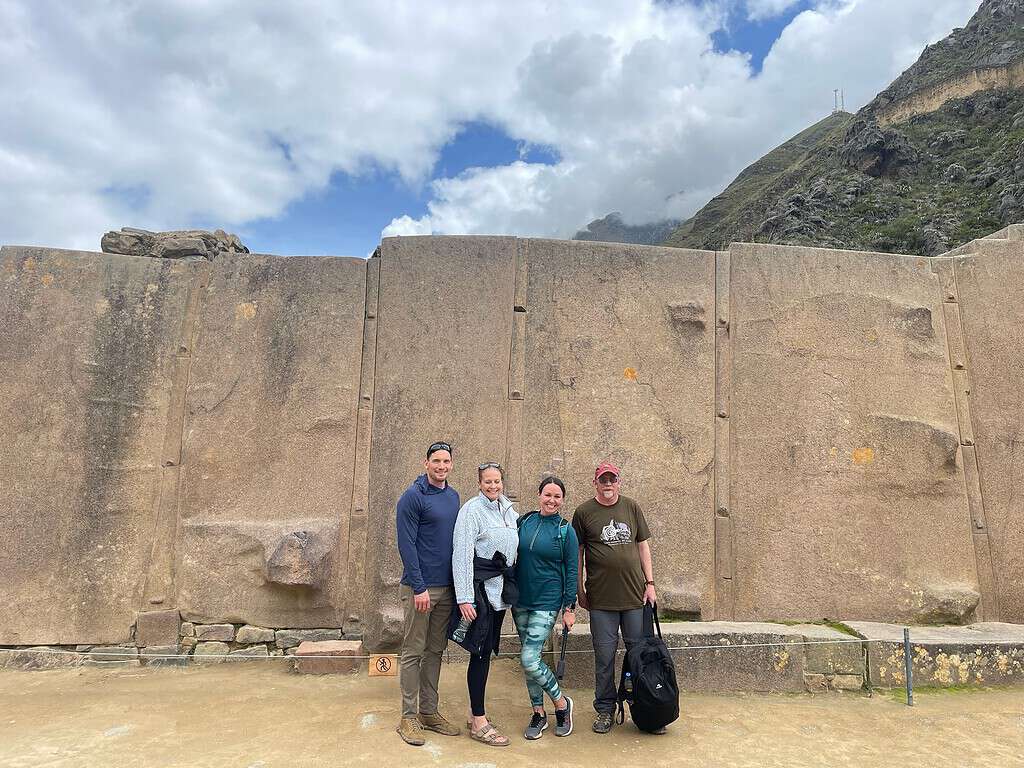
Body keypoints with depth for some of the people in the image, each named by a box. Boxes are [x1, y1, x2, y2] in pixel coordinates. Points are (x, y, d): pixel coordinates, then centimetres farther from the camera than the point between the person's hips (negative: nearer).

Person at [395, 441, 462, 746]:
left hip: (447, 588, 7)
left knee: (435, 651, 14)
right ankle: (409, 717, 15)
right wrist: (419, 588, -18)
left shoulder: (453, 496, 10)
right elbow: (406, 545, -15)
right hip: (420, 587, -7)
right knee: (413, 652, 4)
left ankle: (429, 711, 26)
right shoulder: (413, 496, -12)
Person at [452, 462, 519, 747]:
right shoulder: (471, 510, -11)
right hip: (480, 587, -7)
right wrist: (464, 598, -19)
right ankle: (479, 722, 9)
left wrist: (511, 586, 14)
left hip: (500, 590, 7)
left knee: (487, 650, 13)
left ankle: (475, 713, 27)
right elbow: (462, 555, -15)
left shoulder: (510, 511, 10)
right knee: (481, 651, -2)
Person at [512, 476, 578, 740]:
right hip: (520, 601, 5)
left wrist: (570, 608, -7)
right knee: (529, 660, 11)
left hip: (547, 603, -4)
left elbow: (572, 571, -4)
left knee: (529, 659, -12)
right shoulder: (524, 521, 2)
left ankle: (562, 703, 11)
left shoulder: (565, 530, -6)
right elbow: (513, 557, 11)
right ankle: (538, 713, 28)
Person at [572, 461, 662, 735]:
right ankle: (605, 710, 22)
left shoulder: (632, 507, 6)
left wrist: (650, 583, 5)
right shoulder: (584, 512, -1)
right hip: (601, 598, -2)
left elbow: (643, 546, 10)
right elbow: (577, 553, 3)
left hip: (635, 594, 2)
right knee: (604, 657, 6)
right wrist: (580, 589, 2)